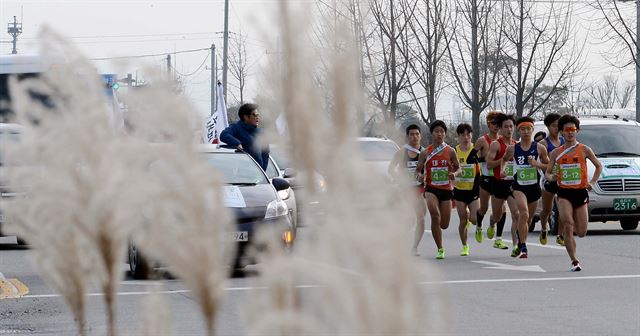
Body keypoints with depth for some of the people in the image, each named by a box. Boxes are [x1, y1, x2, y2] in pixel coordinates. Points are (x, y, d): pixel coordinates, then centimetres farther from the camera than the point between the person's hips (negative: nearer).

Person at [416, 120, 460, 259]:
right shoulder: (425, 153, 1)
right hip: (431, 189, -2)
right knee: (435, 215, -26)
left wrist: (454, 174, -12)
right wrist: (419, 176, -16)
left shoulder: (450, 151, 2)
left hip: (446, 189, 2)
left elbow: (458, 168, 10)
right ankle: (440, 249, -18)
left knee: (444, 225, 4)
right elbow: (417, 170, 7)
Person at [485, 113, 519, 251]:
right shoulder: (496, 144, -5)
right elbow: (489, 164, -12)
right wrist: (504, 159, -20)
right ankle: (491, 226, 51)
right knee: (497, 215, 14)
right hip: (499, 183, -2)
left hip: (513, 183, 2)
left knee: (516, 214, -14)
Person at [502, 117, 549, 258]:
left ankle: (520, 246, 35)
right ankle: (522, 247, -24)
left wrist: (538, 164, -11)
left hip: (534, 187, 2)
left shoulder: (540, 148, -1)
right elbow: (504, 160, 20)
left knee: (527, 219, 14)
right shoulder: (512, 149, 0)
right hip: (518, 186, -2)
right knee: (524, 214, -25)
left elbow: (549, 166, 6)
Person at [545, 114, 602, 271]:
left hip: (581, 193, 0)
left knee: (581, 233, 2)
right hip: (564, 193, 0)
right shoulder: (556, 152, 7)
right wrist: (551, 177, -10)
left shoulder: (584, 150, 3)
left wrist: (592, 182, 0)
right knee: (567, 223, -23)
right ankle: (574, 261, -17)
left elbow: (598, 166, 13)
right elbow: (548, 172, 13)